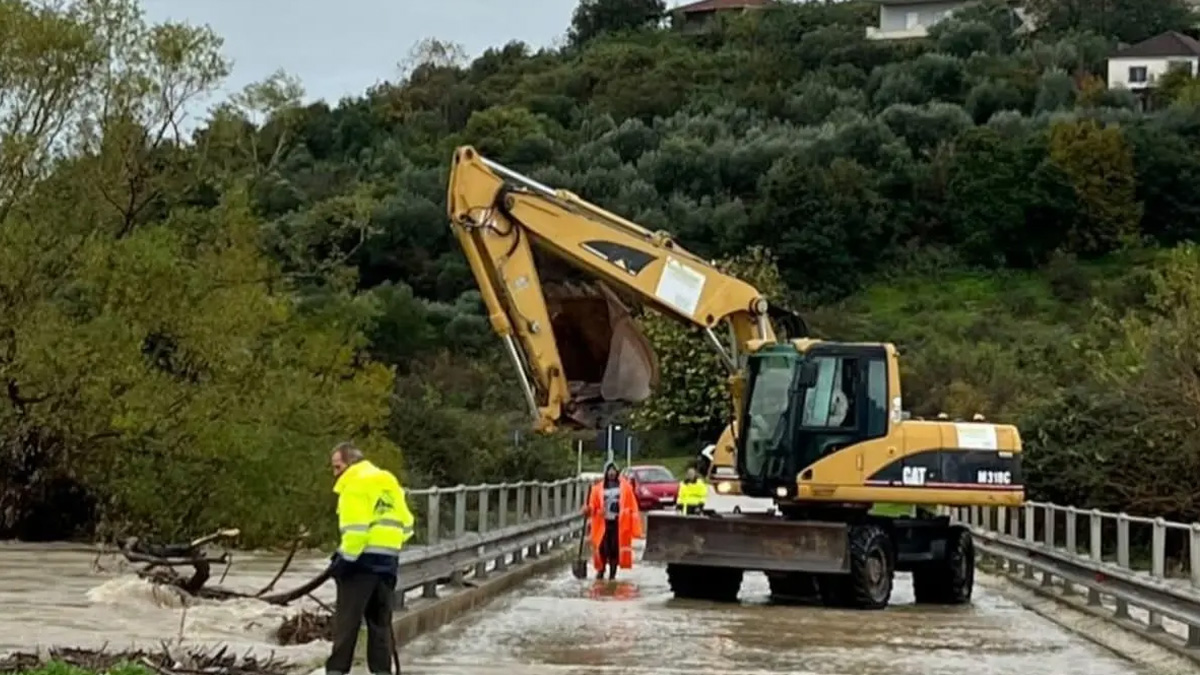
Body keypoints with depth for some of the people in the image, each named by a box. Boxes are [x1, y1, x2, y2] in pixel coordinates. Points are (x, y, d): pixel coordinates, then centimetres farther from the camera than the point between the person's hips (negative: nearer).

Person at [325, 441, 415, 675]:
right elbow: (406, 524, 16)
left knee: (347, 619, -2)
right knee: (380, 620, 12)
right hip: (388, 560, 7)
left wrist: (345, 558, -15)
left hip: (363, 559, -7)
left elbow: (356, 529, -19)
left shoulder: (355, 484, -9)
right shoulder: (389, 482, 16)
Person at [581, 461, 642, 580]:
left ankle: (612, 573, 9)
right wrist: (588, 509, -15)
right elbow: (593, 504, 6)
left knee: (615, 548, -1)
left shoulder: (625, 486, 5)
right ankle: (601, 570, 15)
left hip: (619, 523, 0)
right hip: (603, 523, 0)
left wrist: (634, 520, -1)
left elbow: (631, 504, 4)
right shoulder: (599, 487, 6)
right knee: (602, 548, -6)